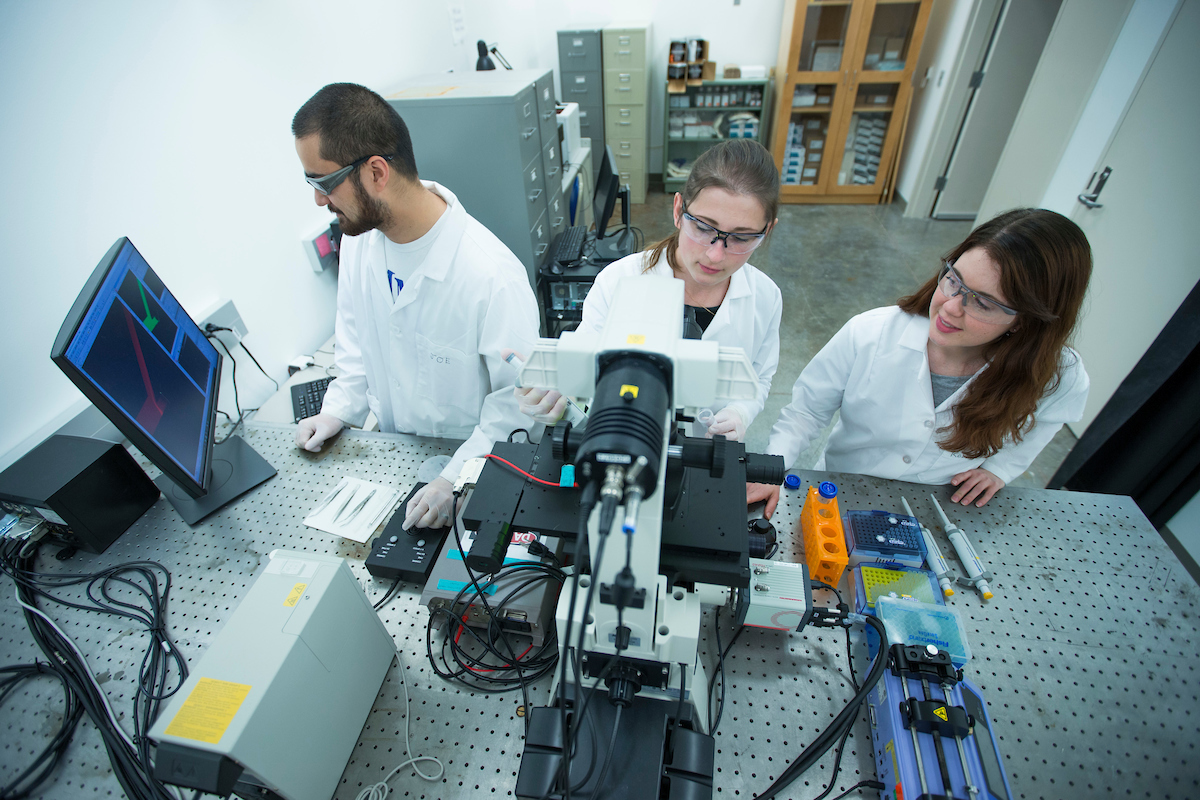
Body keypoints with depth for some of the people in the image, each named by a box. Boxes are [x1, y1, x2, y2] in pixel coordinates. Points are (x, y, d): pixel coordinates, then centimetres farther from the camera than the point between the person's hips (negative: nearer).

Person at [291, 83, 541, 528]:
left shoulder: (492, 275, -28)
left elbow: (518, 397, -20)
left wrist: (458, 478, -25)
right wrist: (338, 410, 3)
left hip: (476, 468, -5)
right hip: (392, 456, 6)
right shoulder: (358, 237, -3)